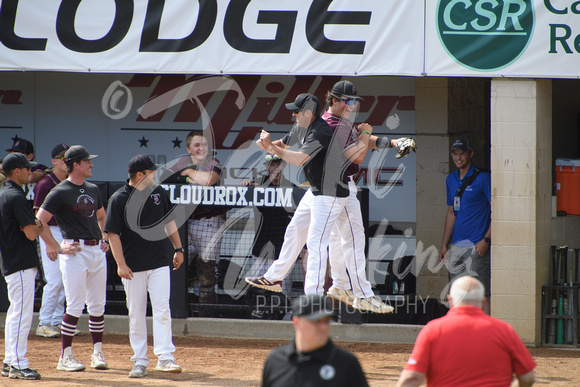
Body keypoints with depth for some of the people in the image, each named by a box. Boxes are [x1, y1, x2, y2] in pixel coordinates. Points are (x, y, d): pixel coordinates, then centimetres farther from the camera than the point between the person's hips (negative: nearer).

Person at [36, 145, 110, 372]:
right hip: (75, 251, -7)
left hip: (97, 250, 7)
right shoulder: (60, 192, -7)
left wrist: (104, 238, 17)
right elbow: (39, 221, -11)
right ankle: (66, 357, -2)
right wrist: (58, 248, -12)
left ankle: (97, 353, 14)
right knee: (76, 306, -8)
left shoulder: (93, 190, 15)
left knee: (97, 305, 7)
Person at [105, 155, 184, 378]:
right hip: (133, 267, -2)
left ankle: (165, 357, -10)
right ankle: (140, 361, 11)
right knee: (136, 314, 4)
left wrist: (178, 248, 16)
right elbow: (113, 233, -8)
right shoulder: (119, 199, -8)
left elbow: (169, 221, 18)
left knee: (162, 309, -8)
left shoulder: (158, 192, 6)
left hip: (160, 263, 2)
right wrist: (120, 264, -15)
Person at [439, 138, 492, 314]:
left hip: (477, 246, -7)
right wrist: (444, 244, 19)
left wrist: (486, 240, -15)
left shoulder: (482, 178, -6)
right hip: (456, 245, 7)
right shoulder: (451, 179, 15)